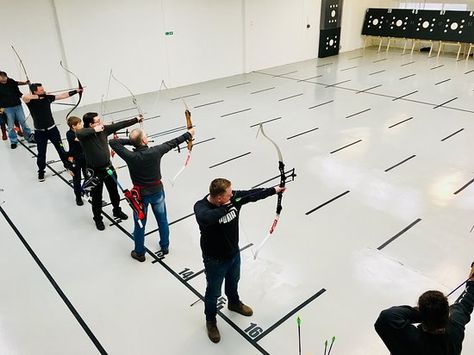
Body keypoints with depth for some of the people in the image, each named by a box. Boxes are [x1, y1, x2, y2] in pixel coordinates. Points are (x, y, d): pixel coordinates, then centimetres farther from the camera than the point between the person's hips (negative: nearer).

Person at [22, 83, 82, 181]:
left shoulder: (47, 97, -3)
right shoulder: (30, 100, -15)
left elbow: (63, 95, 0)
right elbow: (24, 97, -39)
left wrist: (76, 91, -1)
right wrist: (39, 96, -28)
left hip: (52, 129, 3)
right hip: (40, 132, -3)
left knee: (60, 148, 14)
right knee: (41, 153, 8)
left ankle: (67, 164, 35)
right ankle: (41, 172, 27)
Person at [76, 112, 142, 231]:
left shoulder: (104, 129, -6)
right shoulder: (84, 134, -22)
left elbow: (119, 125, 0)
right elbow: (78, 133, -46)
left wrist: (136, 119, 5)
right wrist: (94, 130, -45)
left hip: (108, 167, 5)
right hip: (95, 171, -5)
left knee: (114, 192, 23)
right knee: (97, 197, 13)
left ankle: (117, 211, 48)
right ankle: (98, 219, 35)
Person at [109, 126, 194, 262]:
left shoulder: (130, 156, -25)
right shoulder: (155, 152, -21)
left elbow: (112, 142, -15)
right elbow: (172, 143, -7)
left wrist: (130, 141, -11)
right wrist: (188, 134, 8)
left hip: (140, 195, -1)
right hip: (157, 191, 2)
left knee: (139, 224, 17)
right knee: (162, 220, 22)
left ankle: (139, 253, 33)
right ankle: (165, 247, 40)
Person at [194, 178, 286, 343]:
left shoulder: (233, 198, -17)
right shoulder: (201, 207, -32)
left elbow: (252, 194, -2)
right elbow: (205, 218, -55)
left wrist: (274, 190, 6)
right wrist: (227, 207, -48)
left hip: (234, 253, 6)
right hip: (215, 260, -6)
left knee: (233, 281, 33)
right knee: (214, 292, 18)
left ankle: (234, 303, 64)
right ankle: (211, 320, 46)